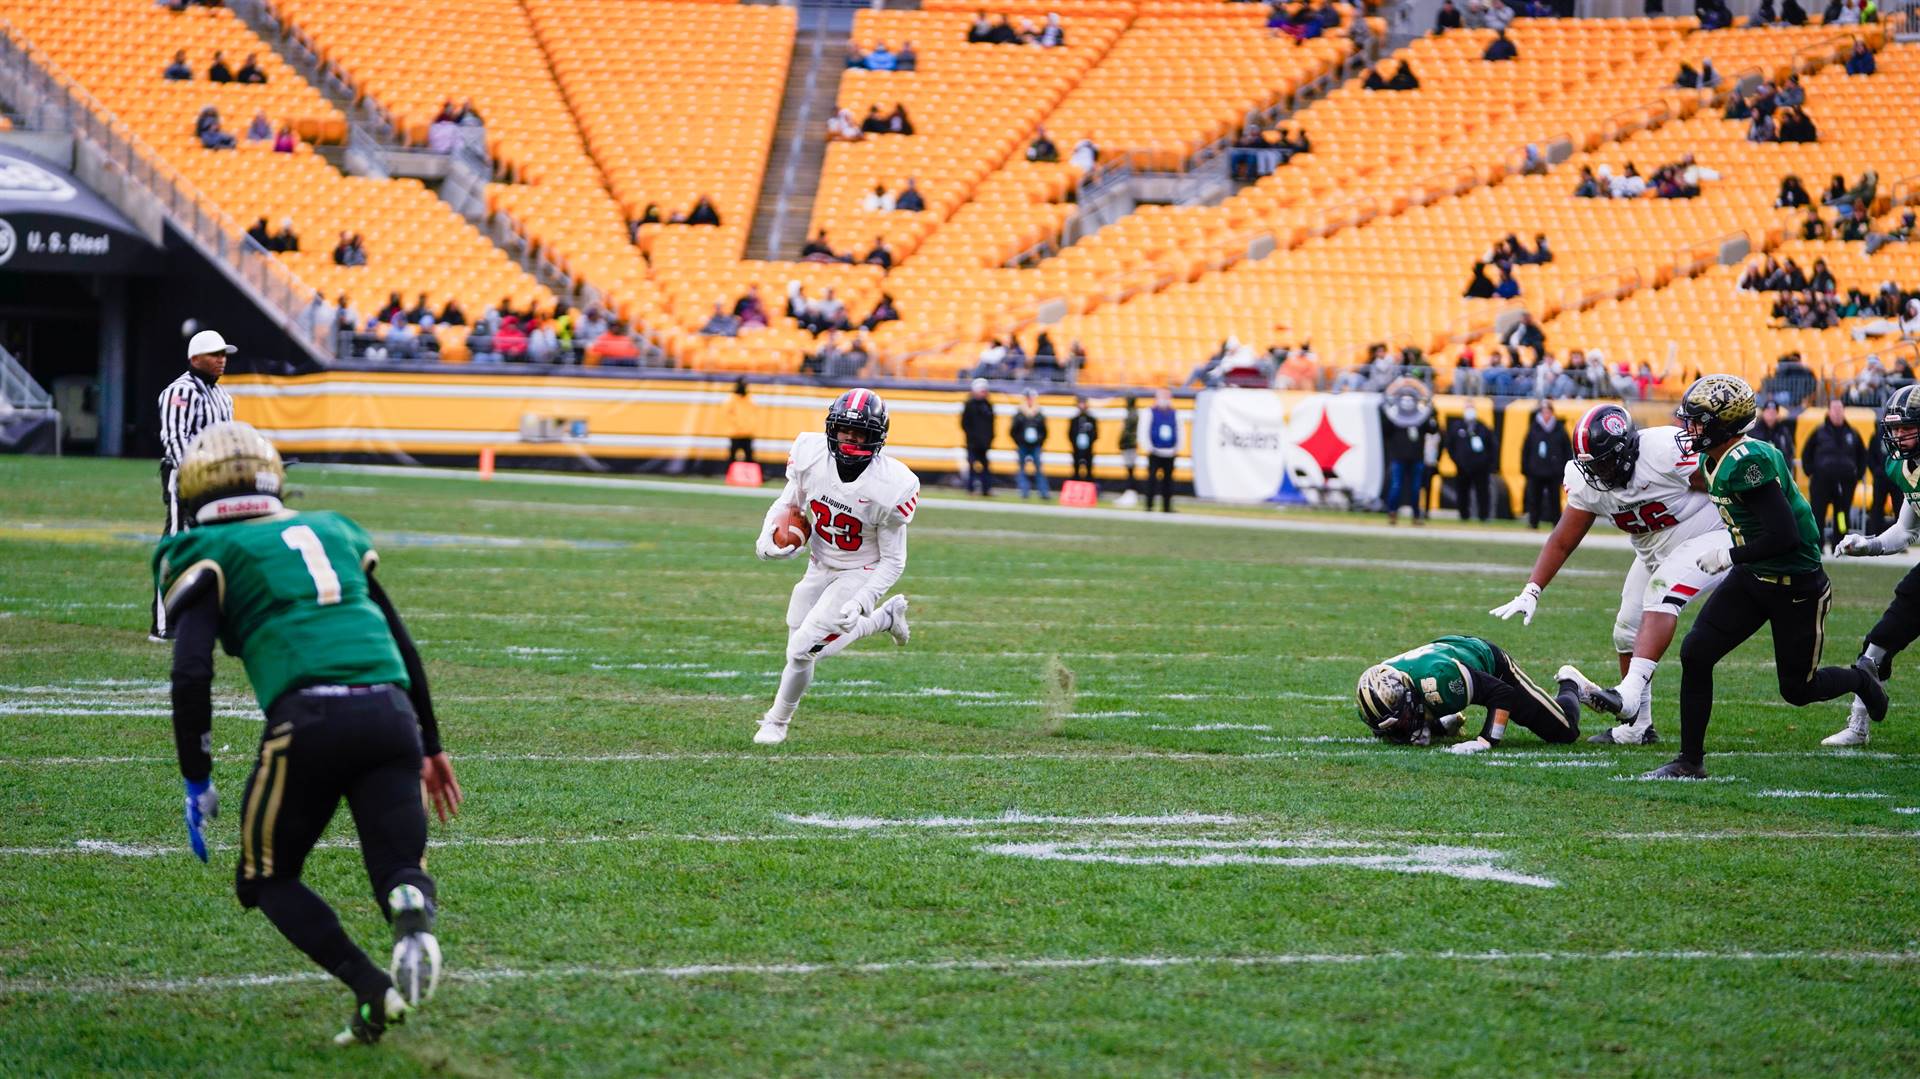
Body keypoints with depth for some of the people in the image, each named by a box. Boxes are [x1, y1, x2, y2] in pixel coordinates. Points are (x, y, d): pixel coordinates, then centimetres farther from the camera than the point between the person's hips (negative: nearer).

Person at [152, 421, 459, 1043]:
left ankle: (372, 989, -7)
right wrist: (430, 748, 39)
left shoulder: (207, 555, 13)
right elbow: (403, 647, 31)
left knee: (268, 880, 16)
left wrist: (197, 782, 5)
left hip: (308, 719, -4)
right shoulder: (333, 532, 28)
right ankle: (413, 916, -29)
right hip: (390, 710, 4)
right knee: (400, 870, 10)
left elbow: (191, 675, -1)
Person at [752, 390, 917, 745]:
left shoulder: (890, 487, -29)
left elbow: (893, 562, -18)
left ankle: (778, 721, 16)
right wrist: (768, 537, -16)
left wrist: (860, 603, -29)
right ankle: (887, 616, 39)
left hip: (861, 573, -6)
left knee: (803, 649, -10)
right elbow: (789, 502, 3)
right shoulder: (811, 455, -19)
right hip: (820, 566, 6)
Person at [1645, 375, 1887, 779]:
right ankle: (1691, 760, 2)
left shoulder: (1747, 462, -28)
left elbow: (1785, 534, -31)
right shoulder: (1717, 460, 2)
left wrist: (1729, 557, -21)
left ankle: (1860, 681, 38)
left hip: (1796, 588, -8)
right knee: (1695, 653, -6)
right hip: (1753, 578, 8)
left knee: (1797, 689, 6)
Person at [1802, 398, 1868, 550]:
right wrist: (1811, 473, 1)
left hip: (1845, 483, 2)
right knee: (1818, 515, -4)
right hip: (1822, 480, -2)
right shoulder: (1819, 432, 4)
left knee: (1842, 515, 4)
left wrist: (1858, 475, 9)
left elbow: (1862, 456, 18)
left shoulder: (1852, 434, 9)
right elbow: (1806, 453, 9)